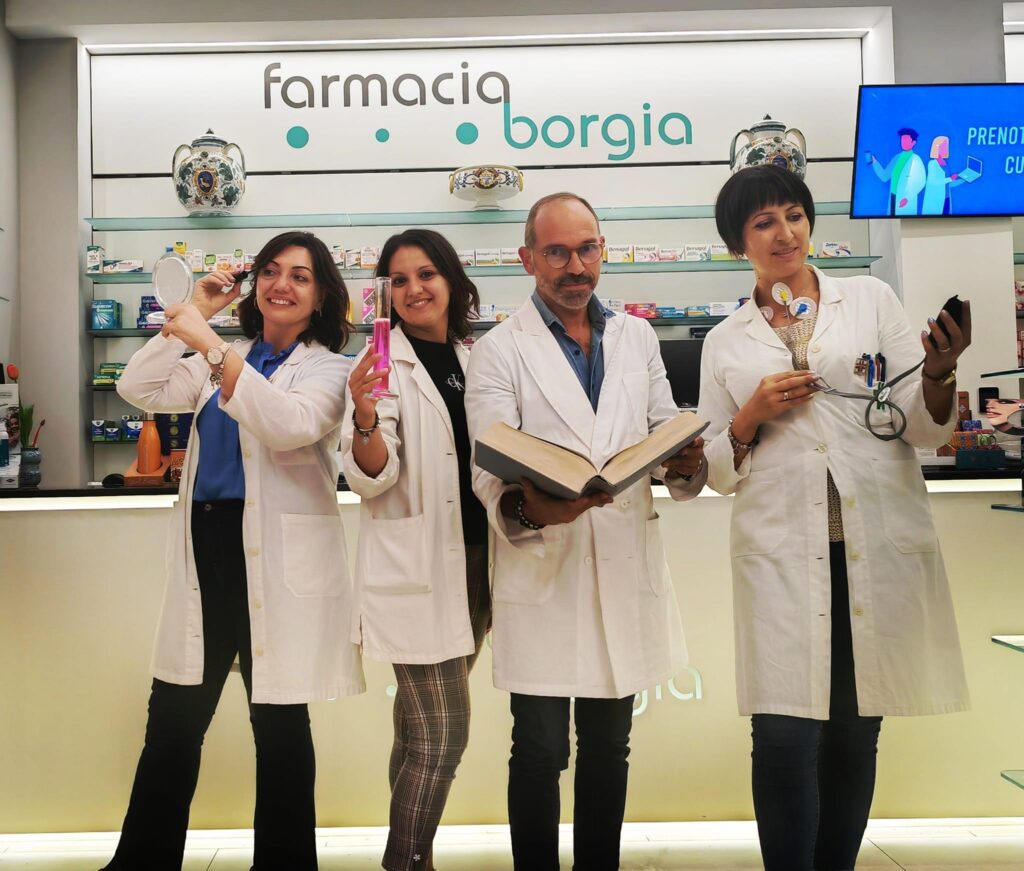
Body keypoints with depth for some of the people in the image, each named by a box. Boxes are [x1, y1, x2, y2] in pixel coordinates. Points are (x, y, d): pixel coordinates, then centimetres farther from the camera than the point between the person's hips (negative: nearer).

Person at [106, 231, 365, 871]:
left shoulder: (327, 368, -2)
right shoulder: (224, 358, 15)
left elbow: (291, 426, -22)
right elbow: (139, 389, 5)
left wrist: (211, 345, -25)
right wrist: (195, 314, 0)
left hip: (278, 561, -5)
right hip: (208, 547, 5)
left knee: (279, 722, 6)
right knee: (173, 720, 12)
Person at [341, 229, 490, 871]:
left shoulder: (476, 357, 9)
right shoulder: (383, 363, -8)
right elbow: (372, 479, -15)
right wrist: (365, 418, -33)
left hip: (476, 558, 6)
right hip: (416, 567, -6)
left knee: (422, 726, 16)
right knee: (441, 730, -5)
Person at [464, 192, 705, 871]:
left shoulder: (638, 338, 13)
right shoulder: (500, 351, -1)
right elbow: (490, 471, -9)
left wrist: (685, 463, -12)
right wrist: (528, 509, -30)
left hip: (626, 566, 4)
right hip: (542, 569, -4)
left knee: (609, 748, 14)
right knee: (541, 751, 1)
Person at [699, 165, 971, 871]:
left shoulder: (871, 299, 9)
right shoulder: (726, 342, 11)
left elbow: (926, 429, 5)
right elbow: (717, 469, 11)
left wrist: (938, 372, -15)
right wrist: (751, 415, -7)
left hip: (881, 546, 1)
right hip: (781, 553, 0)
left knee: (855, 735, 8)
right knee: (785, 739, -8)